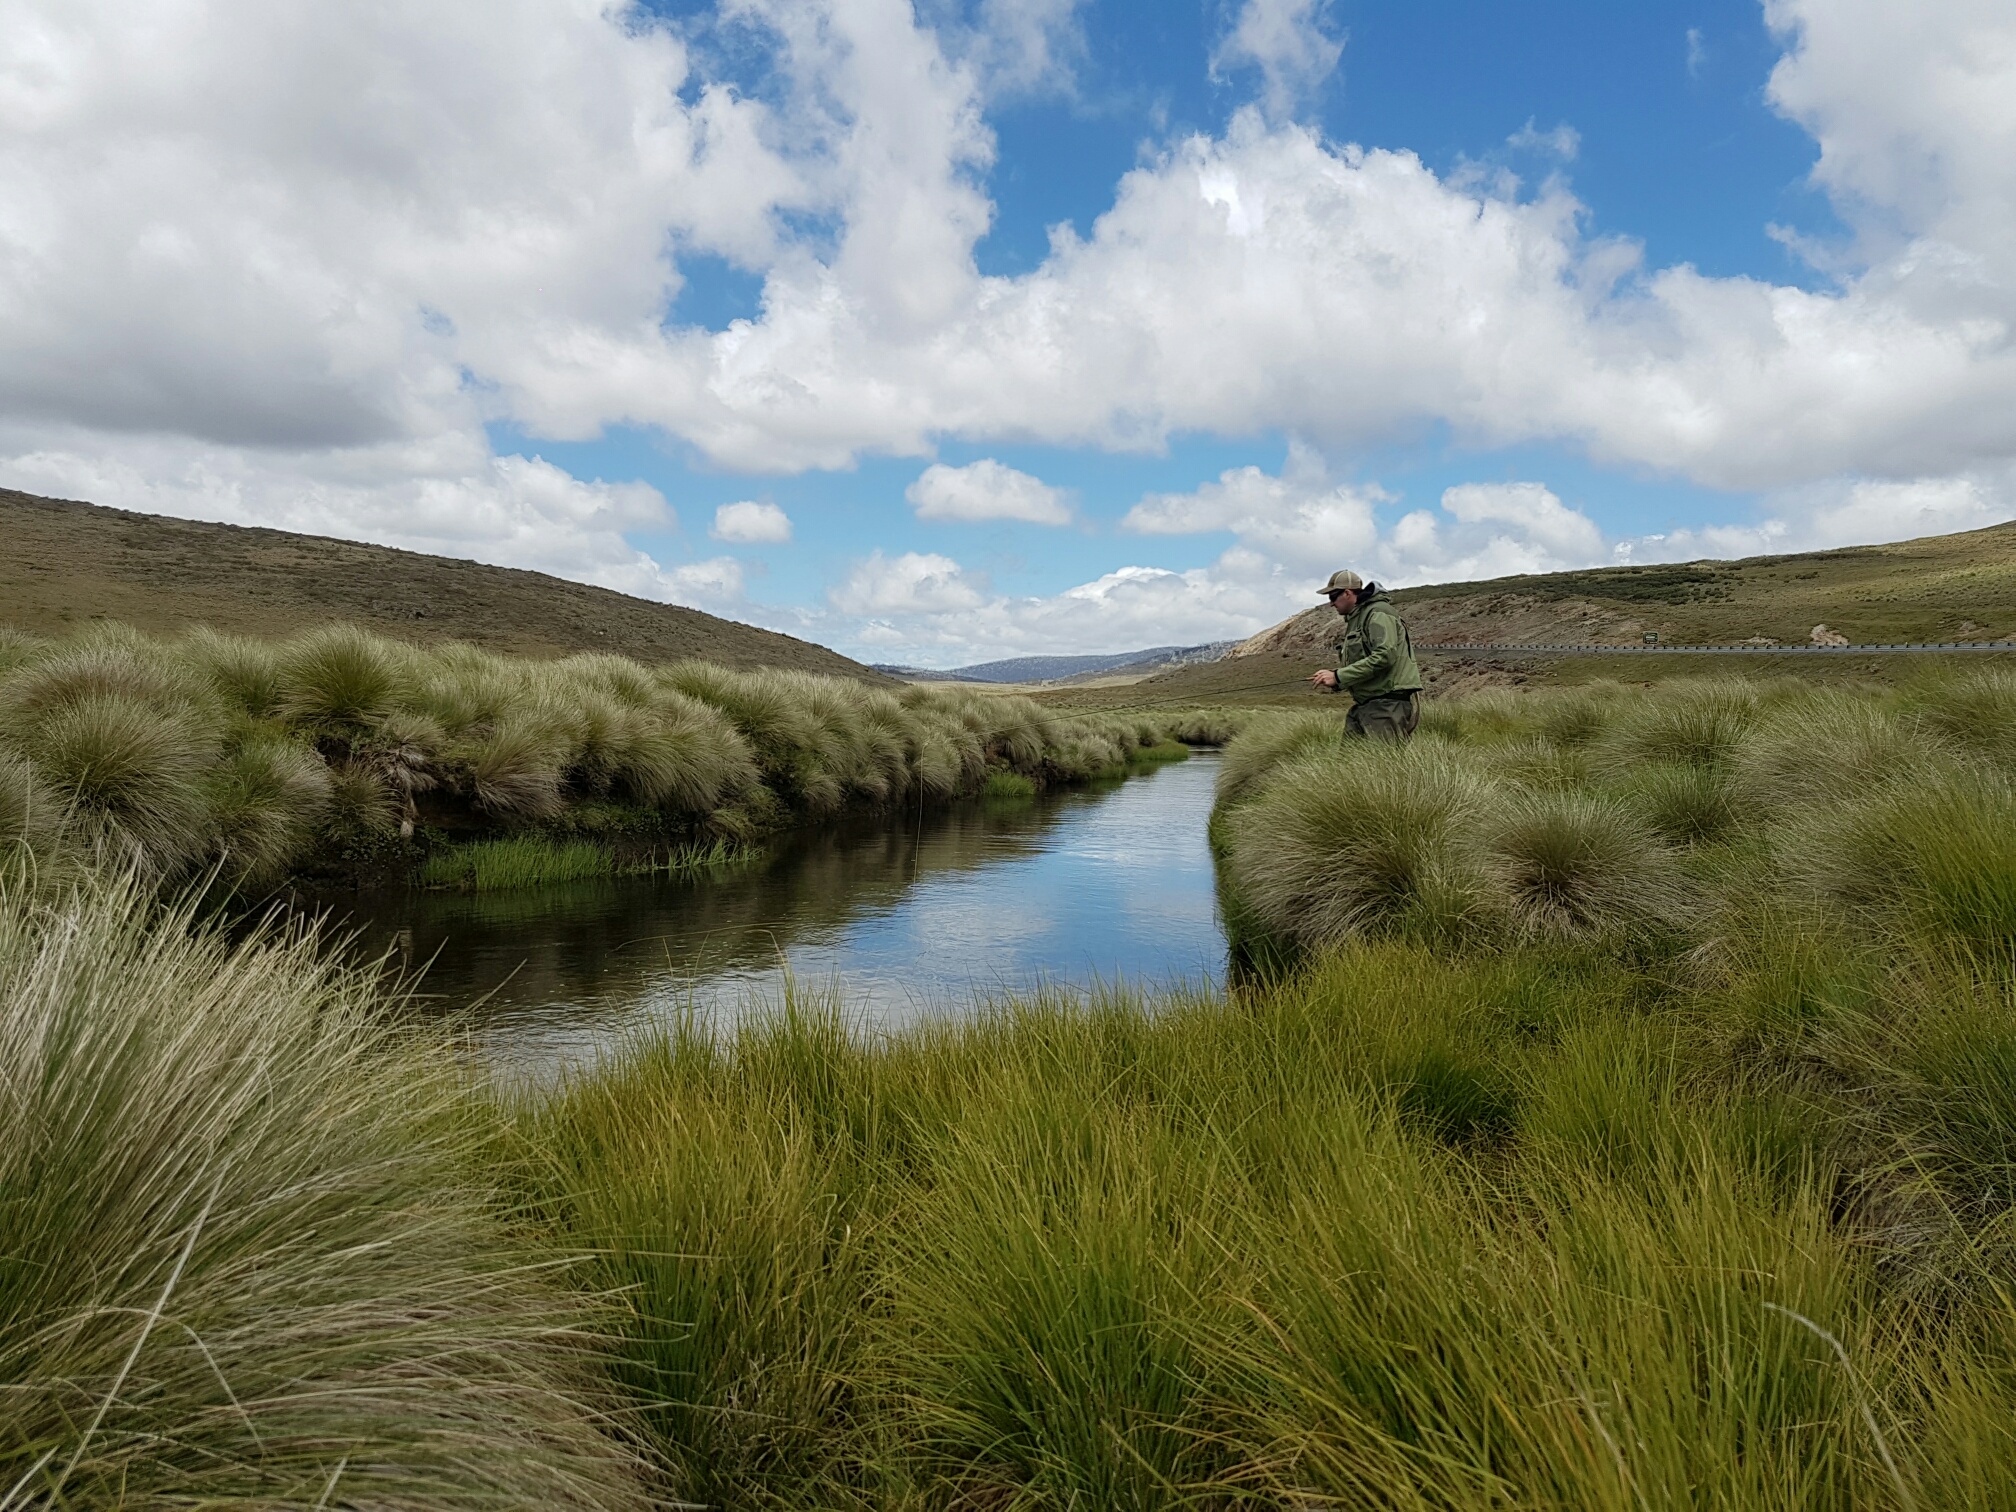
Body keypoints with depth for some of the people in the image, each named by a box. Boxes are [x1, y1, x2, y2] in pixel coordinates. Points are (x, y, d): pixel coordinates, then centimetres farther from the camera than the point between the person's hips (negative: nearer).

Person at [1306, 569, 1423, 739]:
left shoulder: (1378, 614, -9)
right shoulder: (1355, 620, 21)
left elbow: (1384, 656, -22)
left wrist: (1338, 676, -19)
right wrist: (1332, 677, 5)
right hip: (1364, 705, 10)